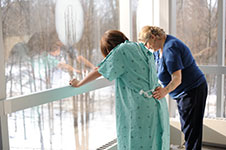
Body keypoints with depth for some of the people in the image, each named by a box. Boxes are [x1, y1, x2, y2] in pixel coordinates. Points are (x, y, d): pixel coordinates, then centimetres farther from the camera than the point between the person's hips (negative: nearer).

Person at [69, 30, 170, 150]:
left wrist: (78, 83, 13)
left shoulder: (121, 51, -7)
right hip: (157, 105, 8)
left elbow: (99, 71, 1)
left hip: (140, 109, -8)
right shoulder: (141, 48, 16)